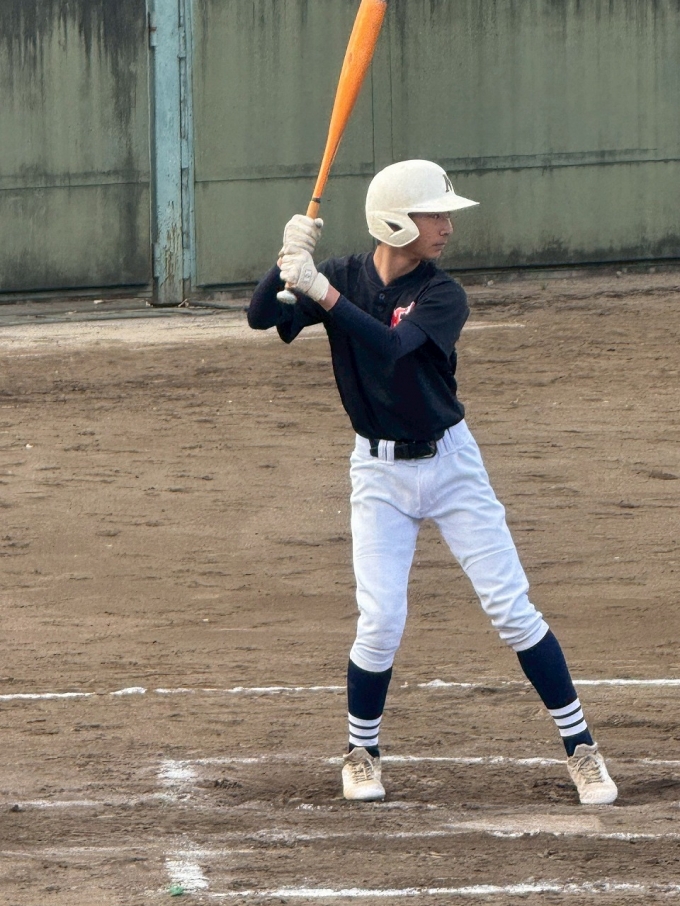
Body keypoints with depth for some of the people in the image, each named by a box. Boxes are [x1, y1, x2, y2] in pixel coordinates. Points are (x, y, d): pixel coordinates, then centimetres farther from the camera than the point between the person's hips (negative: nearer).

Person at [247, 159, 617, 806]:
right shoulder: (344, 276, -6)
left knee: (512, 608, -2)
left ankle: (580, 746, 7)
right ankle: (361, 752, 15)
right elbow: (262, 317, -17)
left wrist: (324, 293, -41)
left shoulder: (442, 295, -12)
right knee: (380, 621, -8)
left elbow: (388, 347, -30)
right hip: (379, 473, 0)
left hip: (449, 462, 0)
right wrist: (287, 261, -35)